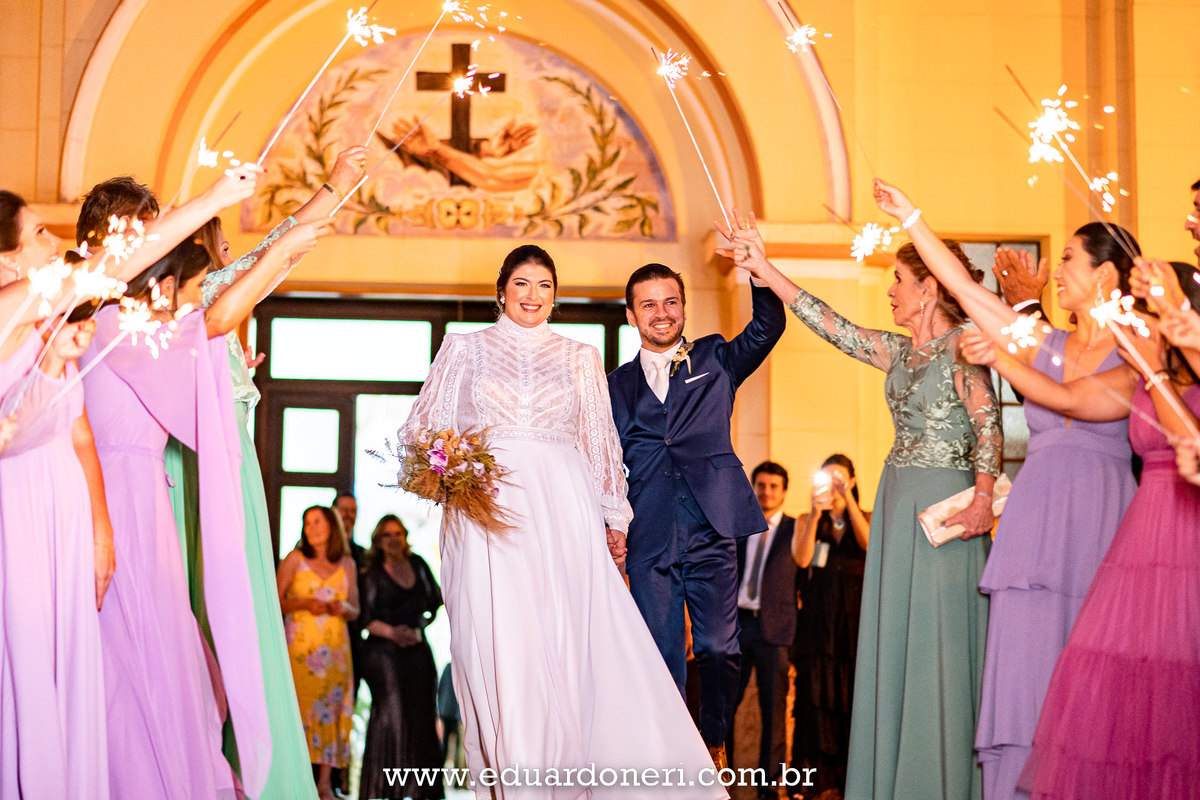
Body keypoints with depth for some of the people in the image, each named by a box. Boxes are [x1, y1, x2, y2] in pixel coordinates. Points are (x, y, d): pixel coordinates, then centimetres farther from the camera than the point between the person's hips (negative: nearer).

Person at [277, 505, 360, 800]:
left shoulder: (347, 563, 13)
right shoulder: (294, 559, 5)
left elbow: (355, 609, 16)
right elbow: (276, 601, 2)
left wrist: (343, 607, -5)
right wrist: (303, 603, -13)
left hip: (335, 646, 3)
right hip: (300, 643, -2)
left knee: (331, 707, -2)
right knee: (301, 705, -11)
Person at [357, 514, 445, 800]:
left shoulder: (418, 564, 11)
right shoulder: (371, 574, -1)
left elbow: (435, 598, 24)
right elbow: (366, 617, -6)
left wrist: (422, 622, 13)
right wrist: (391, 632, -19)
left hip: (417, 649, 5)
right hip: (383, 651, -4)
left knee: (421, 713, 2)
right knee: (389, 714, -14)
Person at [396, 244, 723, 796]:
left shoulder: (580, 358, 18)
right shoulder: (465, 348, 14)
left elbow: (601, 441, 17)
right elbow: (423, 427, 12)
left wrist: (614, 518, 12)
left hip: (564, 510, 1)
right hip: (489, 509, -1)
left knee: (570, 638, -7)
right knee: (499, 640, -8)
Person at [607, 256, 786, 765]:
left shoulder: (716, 360, 13)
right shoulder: (617, 386, 15)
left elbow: (768, 326, -3)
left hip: (711, 532, -1)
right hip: (649, 540, 1)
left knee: (718, 649, -3)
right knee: (659, 657, 1)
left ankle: (715, 748, 16)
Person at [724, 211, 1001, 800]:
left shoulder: (962, 347, -8)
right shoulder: (898, 352, 13)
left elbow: (990, 427, -15)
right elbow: (828, 324, 14)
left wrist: (983, 499, -28)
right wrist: (762, 269, 13)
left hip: (944, 503, -8)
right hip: (897, 500, 8)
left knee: (938, 640, -6)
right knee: (895, 640, 9)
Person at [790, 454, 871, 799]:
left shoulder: (865, 518, 11)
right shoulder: (806, 521, 12)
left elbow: (870, 544, -12)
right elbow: (801, 558, -6)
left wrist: (847, 500, -17)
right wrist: (817, 513, -14)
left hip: (855, 618, 0)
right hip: (817, 620, 0)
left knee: (853, 694, -5)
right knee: (814, 692, -6)